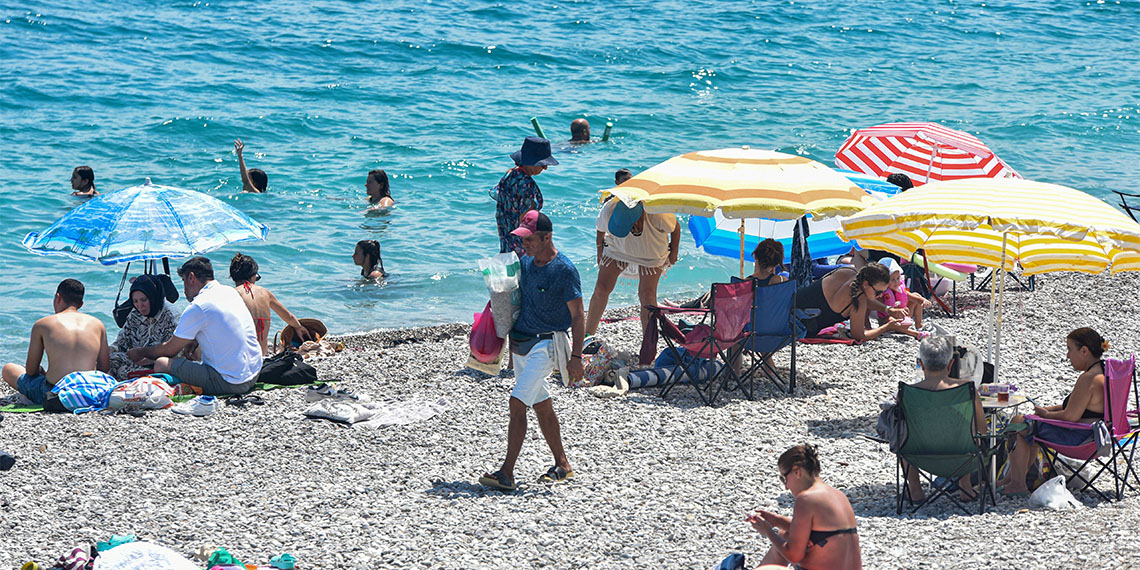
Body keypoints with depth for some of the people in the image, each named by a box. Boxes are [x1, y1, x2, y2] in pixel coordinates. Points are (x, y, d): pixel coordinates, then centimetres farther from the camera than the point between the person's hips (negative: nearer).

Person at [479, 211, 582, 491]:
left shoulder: (564, 269, -13)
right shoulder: (525, 262, 8)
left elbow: (578, 315, -12)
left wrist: (576, 357, -16)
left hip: (545, 345, -8)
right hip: (521, 342, 8)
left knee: (517, 403, -17)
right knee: (541, 406, 15)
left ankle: (507, 473, -18)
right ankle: (562, 465, 27)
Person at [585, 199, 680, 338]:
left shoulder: (658, 216, -40)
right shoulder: (608, 211, -34)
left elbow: (675, 228, -16)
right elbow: (600, 229, -9)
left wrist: (673, 253, -4)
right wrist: (600, 249, 4)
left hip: (651, 255, -2)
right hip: (618, 249, 2)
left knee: (647, 295, -15)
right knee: (601, 290, -3)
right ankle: (588, 334, 13)